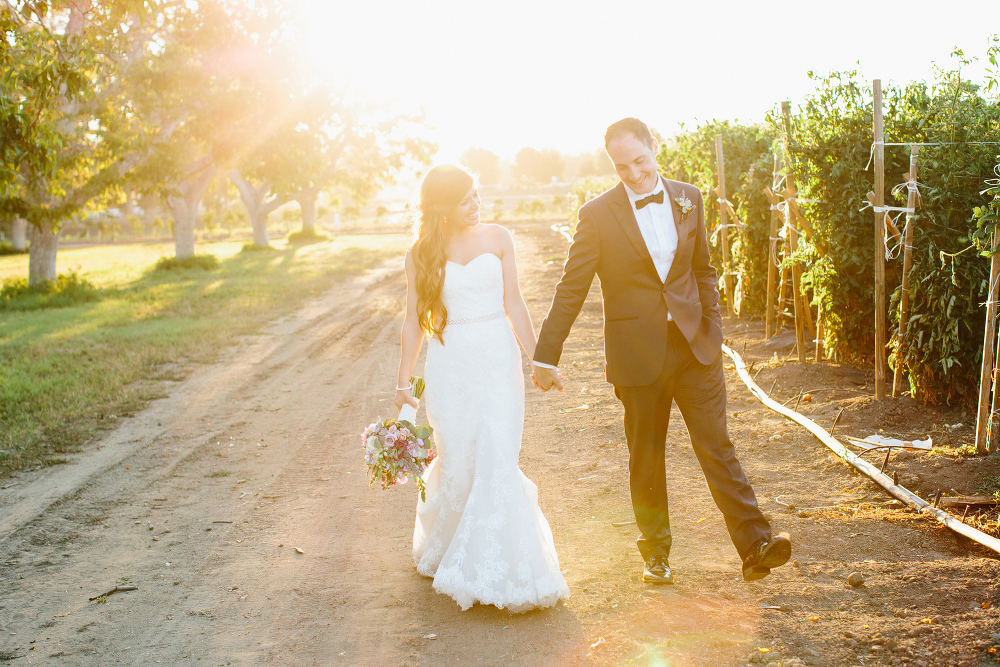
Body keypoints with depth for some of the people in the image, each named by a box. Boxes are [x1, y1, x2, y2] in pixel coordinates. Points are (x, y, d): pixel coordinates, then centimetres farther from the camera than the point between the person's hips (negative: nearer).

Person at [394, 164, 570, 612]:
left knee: (496, 459, -8)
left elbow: (513, 303, 6)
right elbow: (415, 319, 6)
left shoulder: (497, 239, 3)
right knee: (457, 461, 4)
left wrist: (536, 358, 4)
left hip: (497, 358, 0)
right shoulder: (421, 254, 2)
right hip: (449, 362, 0)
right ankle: (441, 540, 35)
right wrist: (403, 381, 6)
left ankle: (498, 569, 4)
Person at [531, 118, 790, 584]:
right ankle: (655, 551, 24)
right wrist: (546, 357, -3)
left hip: (694, 344, 2)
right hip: (637, 352, -2)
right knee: (646, 457, 9)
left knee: (716, 445, -1)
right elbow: (571, 290, -3)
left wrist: (712, 327, 8)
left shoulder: (688, 199, 5)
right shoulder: (598, 214, -5)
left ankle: (755, 544, 0)